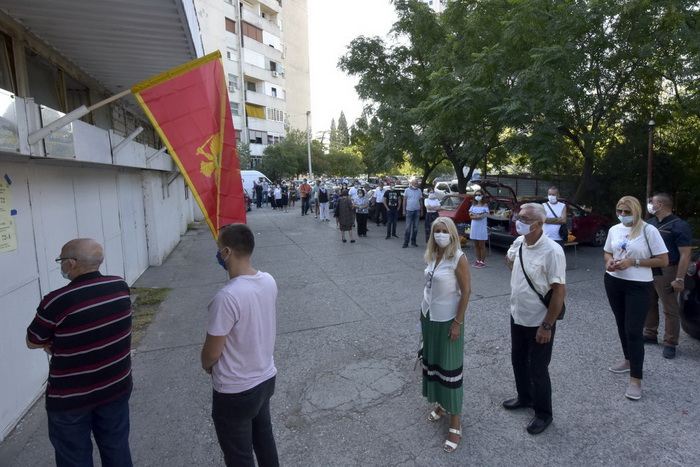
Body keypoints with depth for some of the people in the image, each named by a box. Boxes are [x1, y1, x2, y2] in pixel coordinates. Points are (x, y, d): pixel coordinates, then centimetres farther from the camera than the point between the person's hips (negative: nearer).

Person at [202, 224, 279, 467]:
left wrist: (206, 364, 1)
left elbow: (212, 353, -18)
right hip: (266, 378, 7)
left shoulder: (227, 297, -31)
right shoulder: (269, 281, -8)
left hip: (235, 391, -6)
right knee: (264, 439, 28)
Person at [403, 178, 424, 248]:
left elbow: (421, 201, 13)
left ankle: (413, 241, 16)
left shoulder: (419, 190, 10)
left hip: (417, 211, 3)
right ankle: (405, 243, -3)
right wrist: (404, 210, -2)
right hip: (409, 211, -3)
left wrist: (421, 211, 9)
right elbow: (404, 200, 3)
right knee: (408, 227, -6)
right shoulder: (407, 190, 2)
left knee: (415, 227, 7)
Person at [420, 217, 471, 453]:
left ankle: (455, 422, 18)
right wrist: (423, 312, 13)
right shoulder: (432, 255, 1)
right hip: (429, 316, 7)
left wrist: (458, 322, -16)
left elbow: (466, 291, -16)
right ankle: (442, 404, 39)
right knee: (432, 360, 18)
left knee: (450, 367, 3)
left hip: (447, 319, -7)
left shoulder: (458, 258, -18)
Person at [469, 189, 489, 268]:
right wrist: (478, 215, -10)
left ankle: (482, 262, 6)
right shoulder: (473, 205, 12)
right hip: (474, 227, 5)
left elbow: (483, 215, -14)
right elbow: (470, 214, 1)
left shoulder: (485, 205, -3)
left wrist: (474, 215, -5)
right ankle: (478, 260, 18)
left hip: (482, 227, -5)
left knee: (482, 245, 0)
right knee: (476, 245, 9)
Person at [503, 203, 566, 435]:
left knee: (538, 369, 8)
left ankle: (543, 414, 31)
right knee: (518, 360, 22)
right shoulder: (518, 243, -2)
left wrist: (547, 326, -20)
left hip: (539, 322, -7)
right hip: (517, 316, 7)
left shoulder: (551, 251, -24)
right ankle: (524, 397, 45)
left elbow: (559, 290, -23)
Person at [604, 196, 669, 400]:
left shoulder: (649, 231, -11)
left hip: (638, 286, -5)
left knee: (634, 331, -6)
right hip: (613, 282, 6)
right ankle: (629, 360, 37)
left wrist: (633, 262, -20)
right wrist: (609, 261, -7)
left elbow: (663, 261, -11)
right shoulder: (614, 230, 4)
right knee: (622, 326, 18)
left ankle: (636, 379, 2)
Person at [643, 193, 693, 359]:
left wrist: (679, 279, -20)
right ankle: (650, 334, 29)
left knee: (670, 309, 2)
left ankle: (670, 344, 11)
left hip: (666, 272, -7)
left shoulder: (679, 226, -13)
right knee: (649, 304, 16)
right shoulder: (650, 223, 9)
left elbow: (685, 255, -16)